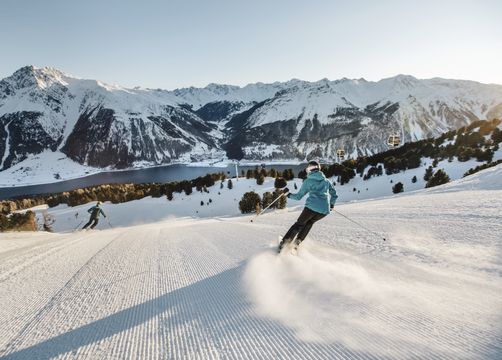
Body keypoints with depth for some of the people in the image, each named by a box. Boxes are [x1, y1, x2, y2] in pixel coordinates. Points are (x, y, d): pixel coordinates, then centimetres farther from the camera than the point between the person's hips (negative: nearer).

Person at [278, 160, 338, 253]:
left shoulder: (308, 181, 8)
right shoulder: (326, 181, 19)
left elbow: (299, 196, 10)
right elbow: (334, 193, 23)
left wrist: (289, 194, 26)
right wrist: (331, 204, 39)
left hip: (311, 207, -3)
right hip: (325, 210, 3)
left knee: (299, 224, 15)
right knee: (310, 222, 28)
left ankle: (284, 242, 7)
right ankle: (297, 242, 17)